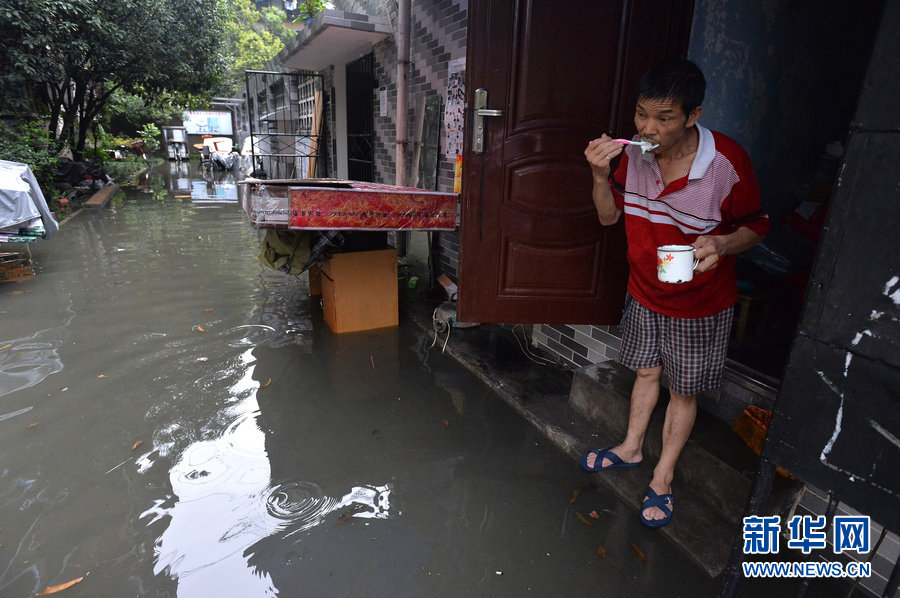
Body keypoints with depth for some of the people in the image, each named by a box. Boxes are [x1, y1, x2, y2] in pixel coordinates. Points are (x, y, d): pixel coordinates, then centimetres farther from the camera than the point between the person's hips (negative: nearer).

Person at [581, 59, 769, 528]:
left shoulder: (728, 163, -24)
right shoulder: (634, 153, -12)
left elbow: (755, 228, -10)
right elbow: (609, 216, -2)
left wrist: (721, 245, -32)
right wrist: (600, 176, -21)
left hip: (700, 303, -3)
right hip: (644, 292, 4)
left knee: (683, 390, 12)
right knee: (647, 371, 21)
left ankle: (662, 477, 33)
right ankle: (631, 448, 44)